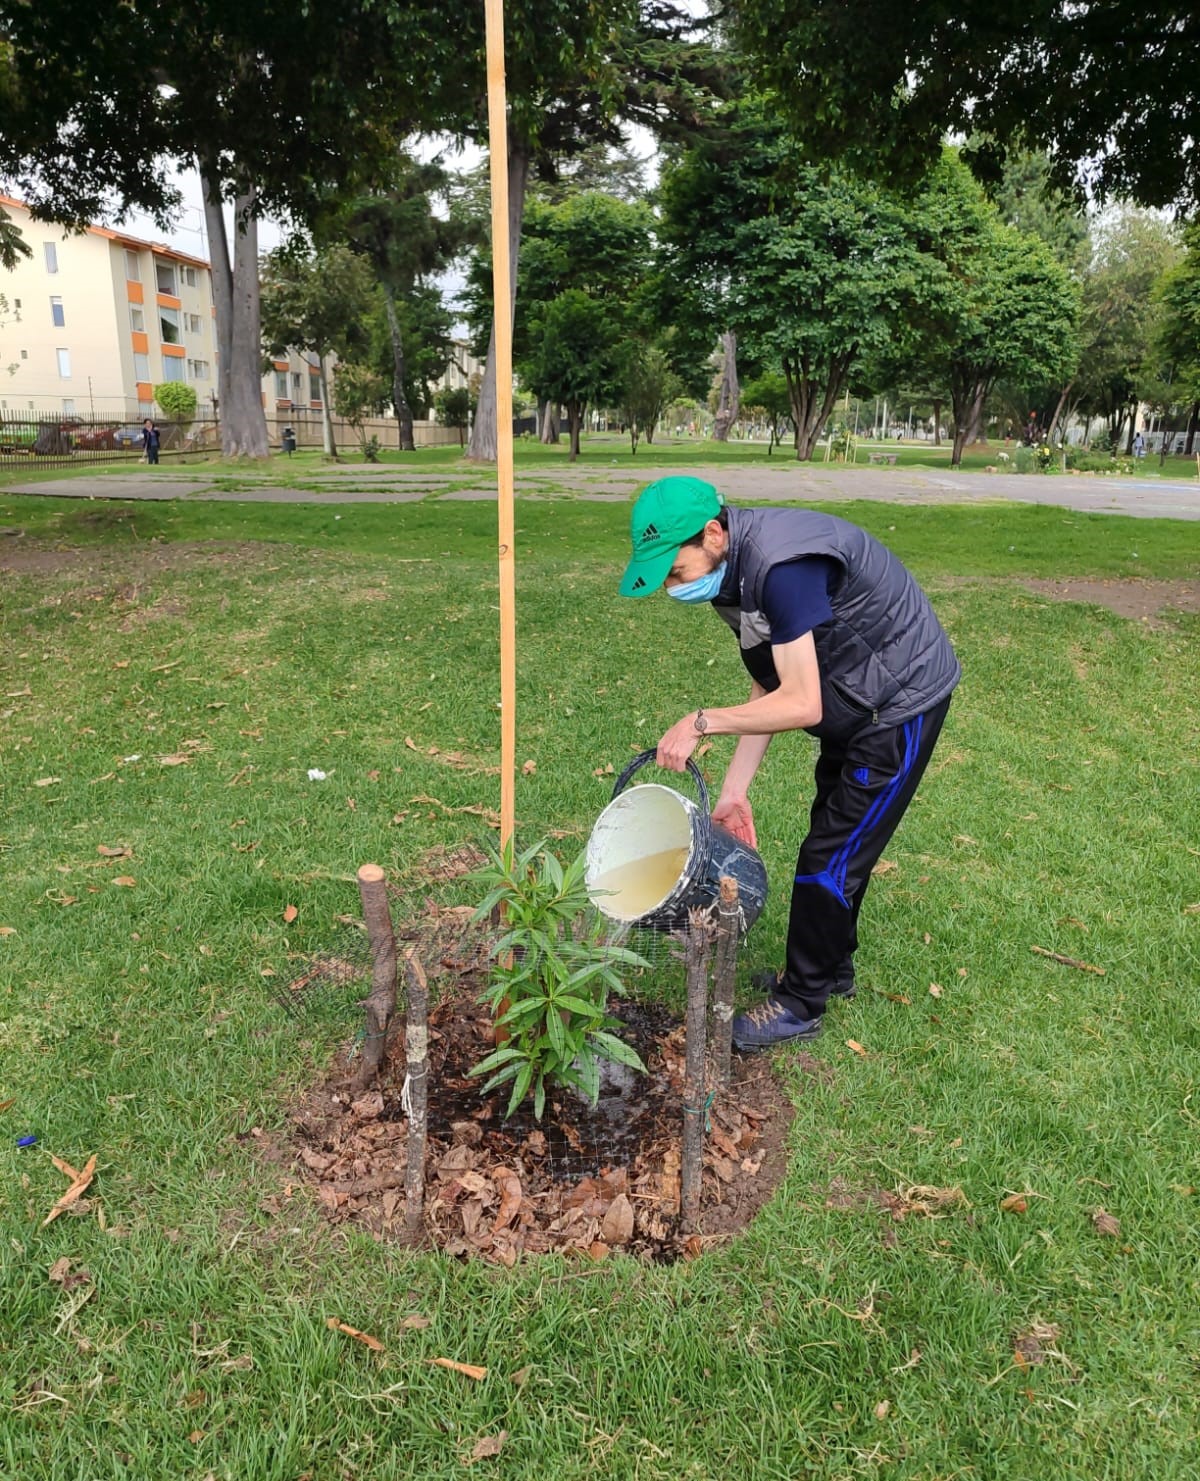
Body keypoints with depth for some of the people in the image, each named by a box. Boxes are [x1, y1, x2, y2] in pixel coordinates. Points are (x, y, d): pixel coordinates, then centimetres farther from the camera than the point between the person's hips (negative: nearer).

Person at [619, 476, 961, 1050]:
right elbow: (768, 688, -1)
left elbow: (801, 705, -34)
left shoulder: (781, 566, -34)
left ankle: (800, 1004, 13)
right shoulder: (733, 569, -4)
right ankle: (831, 967, 39)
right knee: (834, 839, 20)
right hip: (855, 698, 9)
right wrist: (735, 788, -3)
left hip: (902, 702, -9)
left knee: (830, 856, -4)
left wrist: (701, 722, -28)